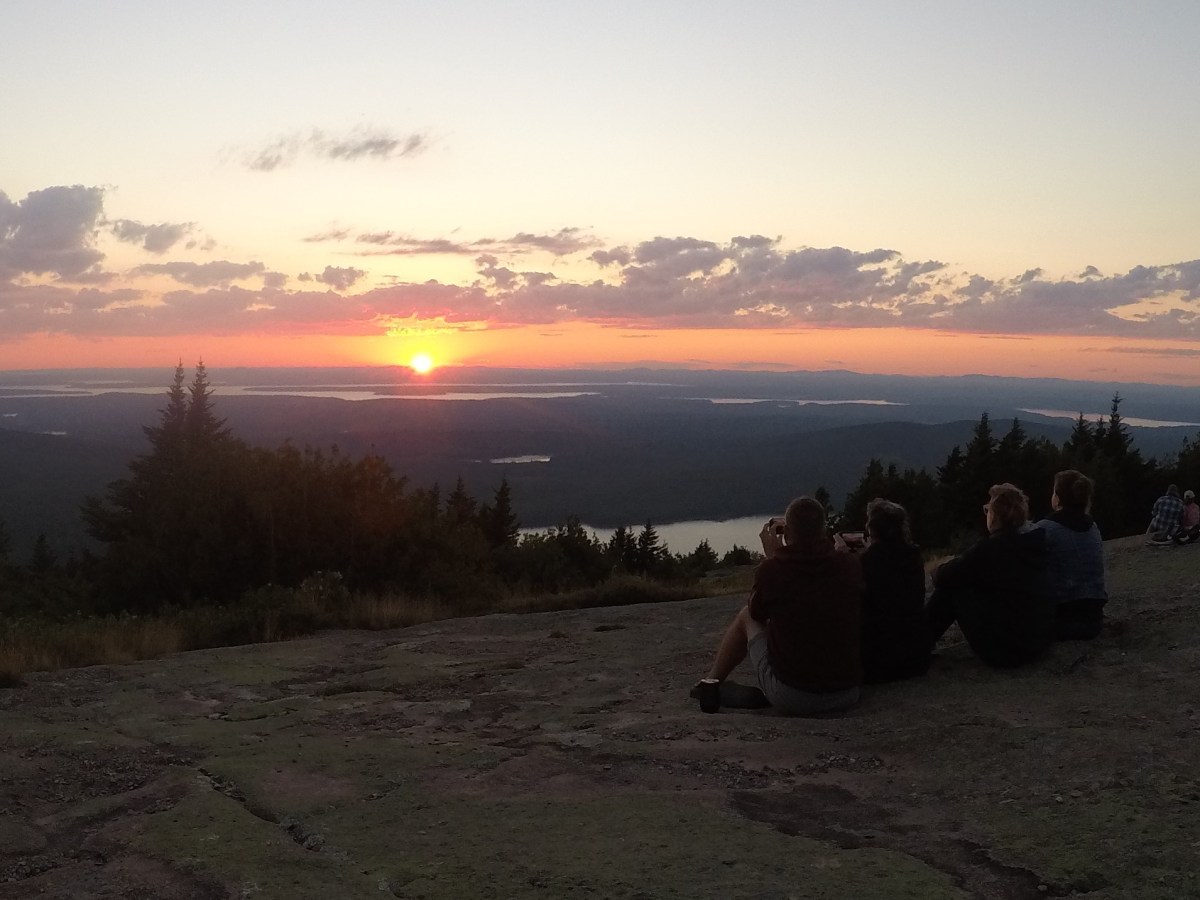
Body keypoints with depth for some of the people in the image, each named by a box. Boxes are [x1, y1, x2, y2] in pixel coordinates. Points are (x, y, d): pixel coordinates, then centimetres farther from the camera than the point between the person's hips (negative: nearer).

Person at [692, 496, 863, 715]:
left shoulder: (772, 568, -14)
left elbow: (757, 612, 9)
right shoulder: (850, 564, -6)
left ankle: (711, 684, 34)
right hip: (847, 695, 3)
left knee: (746, 616, 20)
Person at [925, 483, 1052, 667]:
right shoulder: (1037, 541, 5)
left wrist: (942, 569, 15)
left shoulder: (991, 548, -17)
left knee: (951, 588, 3)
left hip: (1005, 648, -8)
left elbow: (943, 577, -7)